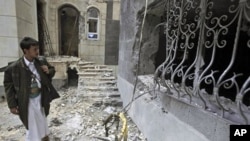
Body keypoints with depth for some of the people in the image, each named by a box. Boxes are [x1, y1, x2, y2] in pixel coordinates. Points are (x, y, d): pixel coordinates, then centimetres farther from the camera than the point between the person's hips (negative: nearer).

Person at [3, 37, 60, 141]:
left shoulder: (41, 61, -7)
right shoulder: (14, 67, -18)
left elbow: (52, 70, 9)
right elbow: (8, 86, -8)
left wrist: (49, 71, -16)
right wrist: (12, 105, -7)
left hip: (41, 98, 4)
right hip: (28, 102, -4)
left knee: (42, 124, 25)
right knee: (32, 129, 12)